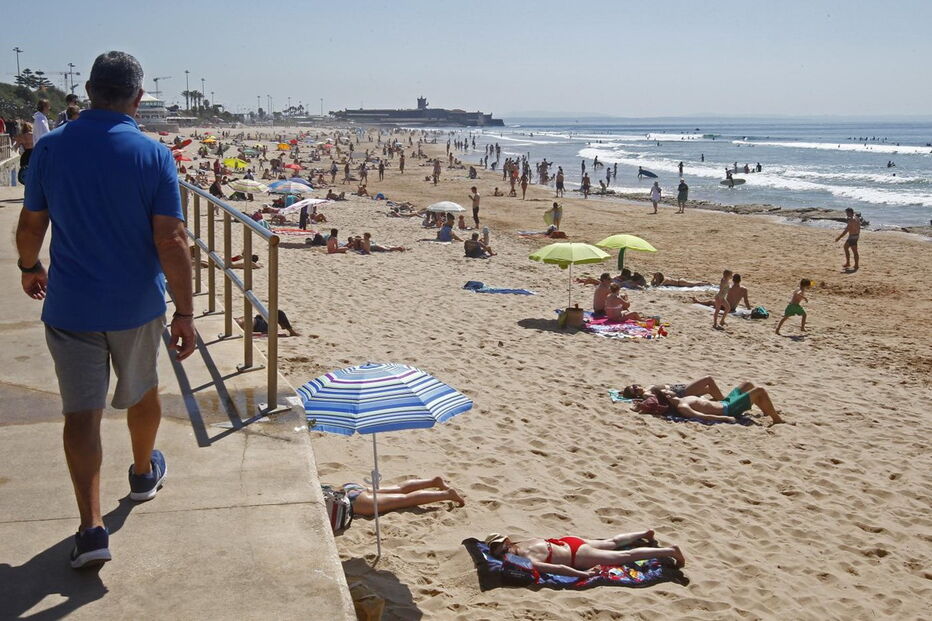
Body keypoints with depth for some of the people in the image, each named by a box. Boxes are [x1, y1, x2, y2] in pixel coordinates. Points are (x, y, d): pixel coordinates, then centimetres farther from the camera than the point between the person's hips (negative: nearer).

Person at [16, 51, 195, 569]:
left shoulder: (51, 148, -6)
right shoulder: (153, 155, -12)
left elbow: (30, 226, 2)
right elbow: (171, 241, -16)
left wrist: (30, 268, 23)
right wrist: (185, 312, -11)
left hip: (71, 306, 0)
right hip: (137, 304, 0)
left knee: (82, 413, 4)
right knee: (142, 392, 23)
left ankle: (92, 527, -2)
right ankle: (145, 473, 45)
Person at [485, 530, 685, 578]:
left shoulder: (528, 561, -28)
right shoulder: (521, 543, -6)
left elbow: (557, 568, -32)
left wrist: (584, 574, -27)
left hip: (577, 556, -7)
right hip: (570, 543, 7)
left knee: (625, 556, 4)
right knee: (612, 543, 29)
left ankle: (670, 551, 13)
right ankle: (645, 533, 47)